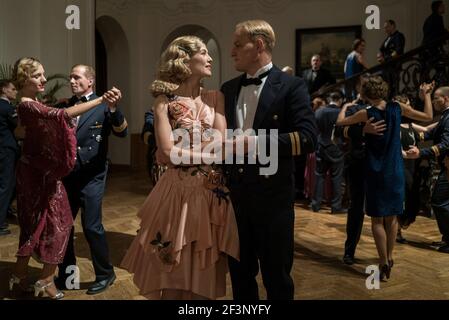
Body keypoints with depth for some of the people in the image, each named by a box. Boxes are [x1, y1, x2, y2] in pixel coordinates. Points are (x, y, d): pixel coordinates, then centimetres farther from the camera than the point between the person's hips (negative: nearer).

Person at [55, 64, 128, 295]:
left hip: (91, 176, -5)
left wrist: (113, 109, -32)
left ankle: (105, 274, 16)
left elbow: (122, 132, -15)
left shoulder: (103, 105, -4)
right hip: (66, 175, 5)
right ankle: (66, 274, 29)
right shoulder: (64, 106, 10)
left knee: (91, 226, -4)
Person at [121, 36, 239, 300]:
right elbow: (167, 152, -12)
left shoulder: (216, 97, 5)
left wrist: (184, 151, -11)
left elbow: (221, 145, -5)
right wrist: (208, 154, -8)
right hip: (178, 190, -3)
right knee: (174, 268, 8)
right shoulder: (165, 100, -4)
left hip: (211, 190, 3)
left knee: (204, 269, 12)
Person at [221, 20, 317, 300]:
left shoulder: (291, 86, -7)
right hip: (235, 193, 6)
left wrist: (258, 142, -21)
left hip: (272, 195, -5)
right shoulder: (229, 89, 12)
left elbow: (308, 138, -16)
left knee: (276, 276, 8)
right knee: (240, 272, 18)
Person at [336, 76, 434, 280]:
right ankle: (389, 257, 25)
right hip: (395, 171, 3)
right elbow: (428, 117, 5)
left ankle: (384, 263, 0)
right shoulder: (397, 108, -3)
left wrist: (345, 106, 20)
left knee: (377, 219, 4)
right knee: (392, 216, 15)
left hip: (376, 172, -3)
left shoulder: (366, 114, -11)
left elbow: (340, 122, 2)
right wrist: (426, 95, 18)